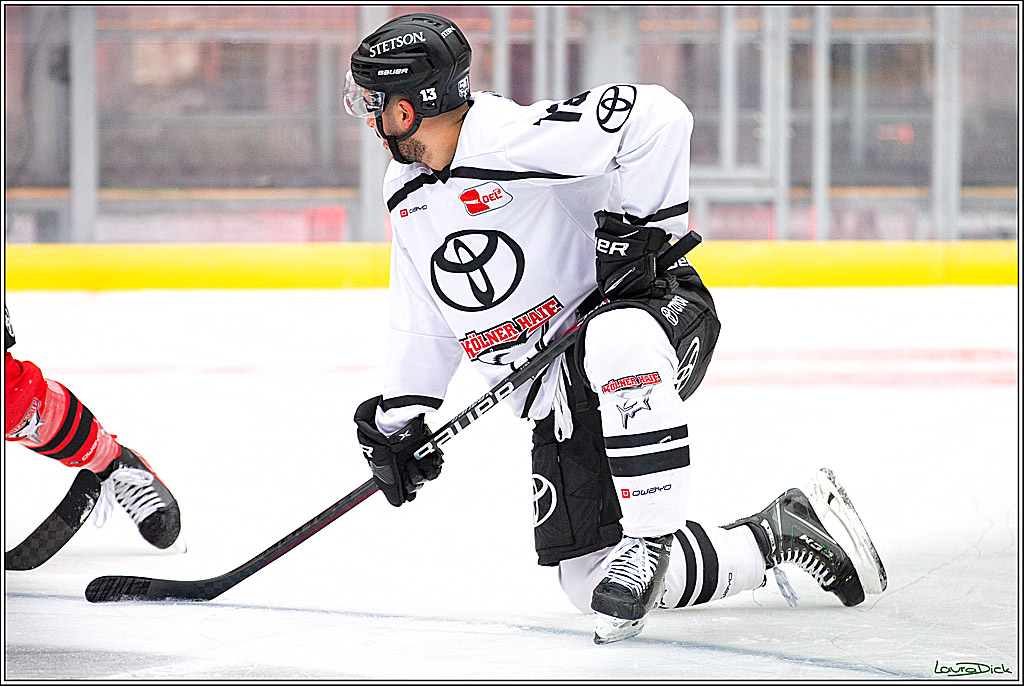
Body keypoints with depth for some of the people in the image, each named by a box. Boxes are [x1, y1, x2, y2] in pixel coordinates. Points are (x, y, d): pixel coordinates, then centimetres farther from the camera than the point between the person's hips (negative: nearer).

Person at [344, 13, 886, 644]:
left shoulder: (517, 139, -22)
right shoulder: (408, 201, 5)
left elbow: (657, 117, -29)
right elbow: (424, 325, 15)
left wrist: (642, 224, -25)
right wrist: (401, 416, 6)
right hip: (560, 403, 8)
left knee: (616, 344, -46)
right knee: (588, 582, 0)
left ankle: (649, 539, -32)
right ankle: (773, 537, 17)